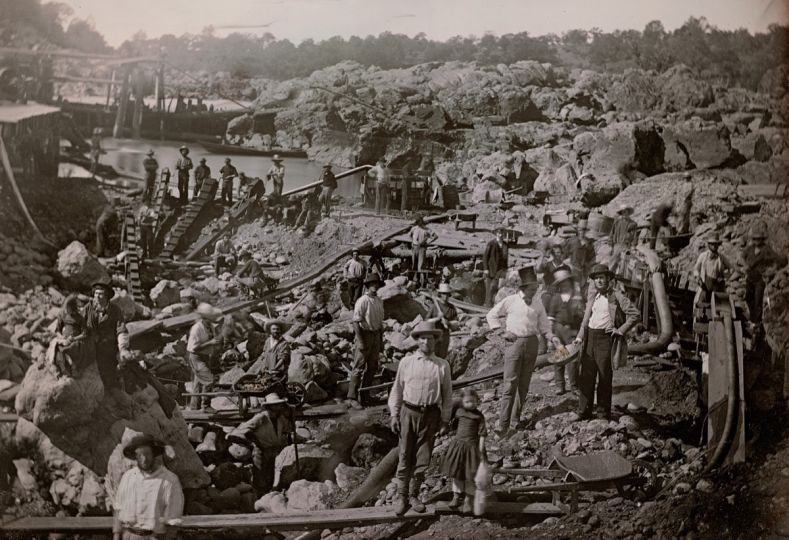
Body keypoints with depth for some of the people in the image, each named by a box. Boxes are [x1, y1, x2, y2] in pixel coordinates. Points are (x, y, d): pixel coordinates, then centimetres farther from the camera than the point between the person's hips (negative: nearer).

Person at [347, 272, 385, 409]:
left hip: (376, 335, 7)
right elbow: (356, 322, -16)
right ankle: (352, 398, -1)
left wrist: (381, 340, 16)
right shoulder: (362, 301, -14)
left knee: (372, 367, 13)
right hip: (365, 334, -7)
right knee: (359, 368, -5)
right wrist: (360, 341, -20)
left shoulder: (379, 301, 8)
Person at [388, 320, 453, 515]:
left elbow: (447, 394, 7)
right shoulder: (406, 362, 2)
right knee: (405, 457, 3)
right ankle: (401, 496, 15)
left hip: (430, 414, 1)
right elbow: (397, 389, 7)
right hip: (408, 412, 0)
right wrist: (394, 415, 3)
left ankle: (414, 495, 22)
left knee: (423, 458, 6)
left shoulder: (442, 365, 2)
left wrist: (445, 420, 5)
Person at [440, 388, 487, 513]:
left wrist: (481, 451, -10)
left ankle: (468, 500, 14)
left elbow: (482, 435, -8)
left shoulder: (479, 416, -8)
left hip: (472, 446, -4)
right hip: (458, 445, 4)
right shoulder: (459, 411, 1)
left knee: (469, 475, 2)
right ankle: (456, 496, 25)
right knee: (456, 473, 12)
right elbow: (448, 418, 24)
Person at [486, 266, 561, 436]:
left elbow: (543, 324, 12)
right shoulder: (511, 301, -4)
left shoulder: (537, 302, 6)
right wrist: (502, 331, -4)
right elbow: (492, 315, 7)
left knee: (524, 384, 10)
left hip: (532, 343, 4)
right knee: (510, 384, -9)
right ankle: (503, 424, -8)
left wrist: (552, 337, -5)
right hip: (515, 343, -4)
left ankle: (515, 419, 24)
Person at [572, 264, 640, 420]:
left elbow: (634, 314, -6)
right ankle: (584, 411, 10)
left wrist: (620, 330, -10)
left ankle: (604, 412, 12)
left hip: (605, 337, -5)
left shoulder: (617, 296, -5)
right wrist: (580, 336, 10)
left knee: (605, 377, 2)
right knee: (586, 376, 4)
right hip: (590, 337, 5)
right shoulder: (592, 295, 13)